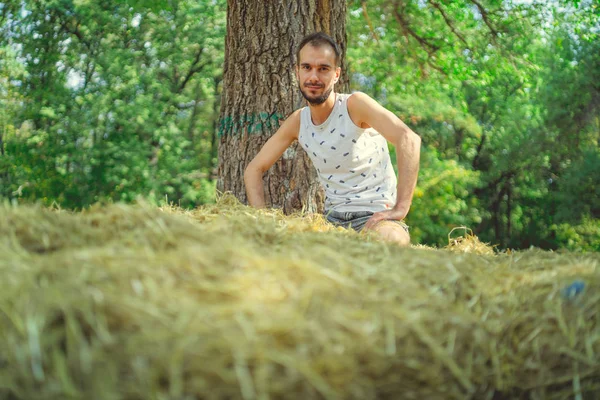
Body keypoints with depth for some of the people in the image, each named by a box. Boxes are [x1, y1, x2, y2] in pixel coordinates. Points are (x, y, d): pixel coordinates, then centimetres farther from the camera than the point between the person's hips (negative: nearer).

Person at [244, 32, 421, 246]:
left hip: (376, 216, -5)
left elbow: (409, 139, -27)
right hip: (333, 219, 5)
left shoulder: (354, 104, -12)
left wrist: (400, 210, -32)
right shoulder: (297, 122, 5)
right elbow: (253, 170, 14)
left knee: (388, 237, -39)